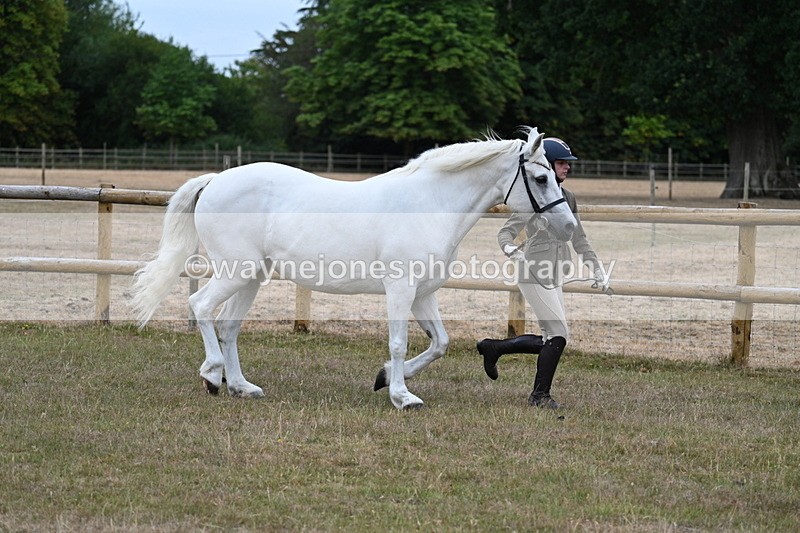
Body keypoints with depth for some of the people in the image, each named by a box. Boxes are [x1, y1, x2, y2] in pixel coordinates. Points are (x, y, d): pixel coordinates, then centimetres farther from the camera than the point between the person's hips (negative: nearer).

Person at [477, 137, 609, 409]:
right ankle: (540, 395, 3)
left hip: (552, 279, 9)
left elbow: (579, 238, 21)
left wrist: (597, 269, 18)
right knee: (559, 335, -10)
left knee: (551, 339, 8)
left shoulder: (567, 197, 13)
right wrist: (509, 249, -36)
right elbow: (506, 231, -14)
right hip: (534, 274, -9)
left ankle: (494, 347, 23)